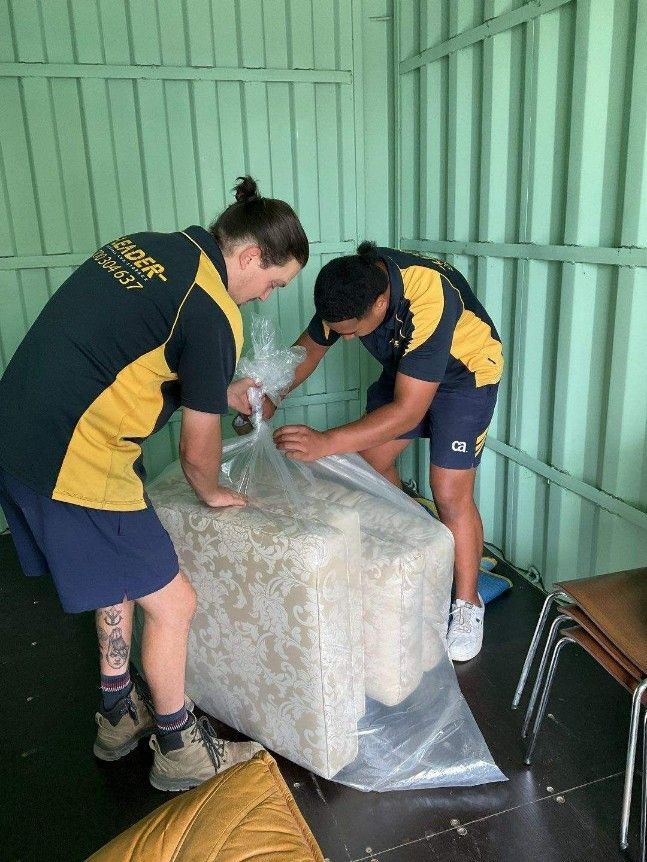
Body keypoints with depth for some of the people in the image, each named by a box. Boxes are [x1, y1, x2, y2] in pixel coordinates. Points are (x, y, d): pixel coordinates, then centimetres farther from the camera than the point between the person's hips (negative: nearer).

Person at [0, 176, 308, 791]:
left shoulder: (145, 246, 10)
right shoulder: (213, 313, -16)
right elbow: (197, 450, -8)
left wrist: (218, 393, 27)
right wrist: (212, 494, 15)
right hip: (74, 464, -10)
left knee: (122, 576, 26)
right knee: (171, 603, 7)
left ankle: (119, 716, 45)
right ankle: (179, 750, 29)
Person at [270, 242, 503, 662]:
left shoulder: (428, 301, -41)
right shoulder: (348, 287, -21)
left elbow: (408, 410, -40)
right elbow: (310, 347, -3)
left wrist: (326, 443, -46)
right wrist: (270, 398, -17)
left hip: (466, 371, -6)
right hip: (404, 367, 7)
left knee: (450, 494, -11)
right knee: (373, 461, 5)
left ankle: (468, 605, 9)